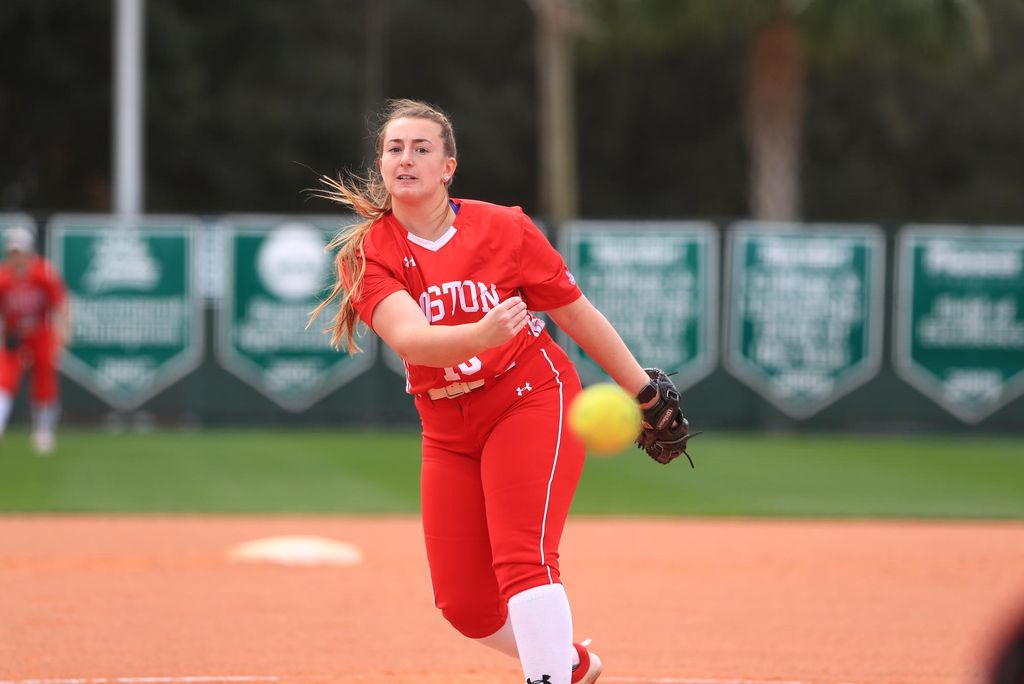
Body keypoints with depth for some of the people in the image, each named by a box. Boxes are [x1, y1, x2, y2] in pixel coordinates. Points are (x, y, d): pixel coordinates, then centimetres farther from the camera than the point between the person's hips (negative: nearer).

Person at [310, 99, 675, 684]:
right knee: (465, 605, 6)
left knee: (523, 562, -23)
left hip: (532, 403, -4)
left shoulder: (504, 228, -8)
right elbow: (410, 337, -25)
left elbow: (577, 315, 3)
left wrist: (645, 393, 7)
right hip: (449, 435, 4)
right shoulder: (368, 254, -7)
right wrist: (481, 334, -44)